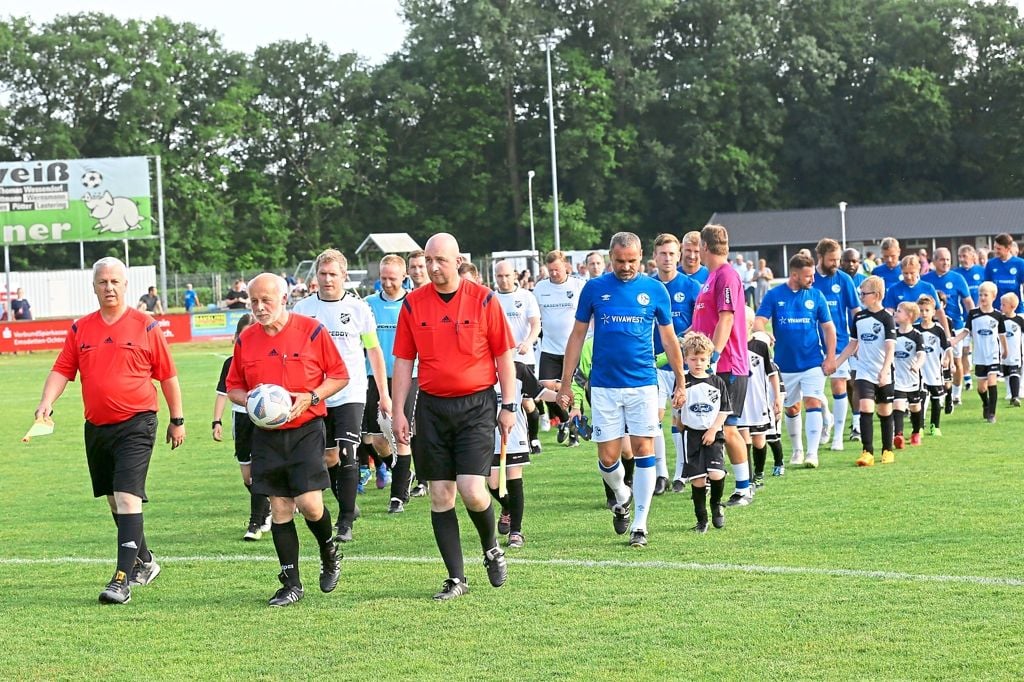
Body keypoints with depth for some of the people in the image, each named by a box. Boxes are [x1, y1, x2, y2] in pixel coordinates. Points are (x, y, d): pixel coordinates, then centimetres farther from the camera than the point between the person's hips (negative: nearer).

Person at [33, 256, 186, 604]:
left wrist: (177, 420, 6)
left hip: (136, 424, -5)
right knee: (114, 500, 15)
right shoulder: (80, 329, 7)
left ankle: (122, 580, -19)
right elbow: (62, 370, 5)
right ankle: (145, 562, 35)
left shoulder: (146, 327, -3)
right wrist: (46, 403, -13)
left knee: (128, 498, -16)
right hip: (97, 428, 5)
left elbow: (168, 376, 3)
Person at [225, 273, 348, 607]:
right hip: (266, 435, 3)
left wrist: (311, 397, -14)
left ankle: (329, 552, 18)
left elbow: (339, 376, 1)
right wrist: (249, 400, -7)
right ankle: (291, 583, 11)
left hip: (306, 429, -3)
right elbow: (233, 387, 15)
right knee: (279, 509, 3)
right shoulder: (246, 340, 6)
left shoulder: (311, 330, -4)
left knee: (309, 502, -13)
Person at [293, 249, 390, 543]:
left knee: (347, 456, -14)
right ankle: (348, 505, 29)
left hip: (351, 394, -2)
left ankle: (345, 523, -10)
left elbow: (374, 350, 10)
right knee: (328, 458, 9)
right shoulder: (303, 309, 4)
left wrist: (384, 394, 9)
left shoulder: (358, 308, 2)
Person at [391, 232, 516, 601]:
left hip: (476, 404, -3)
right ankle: (456, 578, 10)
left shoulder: (483, 299, -3)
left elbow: (504, 356, 2)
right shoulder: (413, 303, 3)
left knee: (472, 491, -13)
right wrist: (398, 411, 3)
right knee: (440, 495, 2)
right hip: (431, 407, 3)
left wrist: (509, 407, 0)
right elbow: (403, 361, 9)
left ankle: (491, 548, 17)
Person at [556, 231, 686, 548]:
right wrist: (566, 384, 4)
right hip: (604, 385, 0)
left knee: (643, 451, -4)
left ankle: (640, 524, 4)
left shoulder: (655, 290, 2)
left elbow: (669, 338, 10)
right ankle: (622, 497, 32)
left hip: (643, 383, 0)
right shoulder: (594, 289, 1)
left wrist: (680, 382, 12)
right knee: (608, 457, 0)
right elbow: (577, 336, 7)